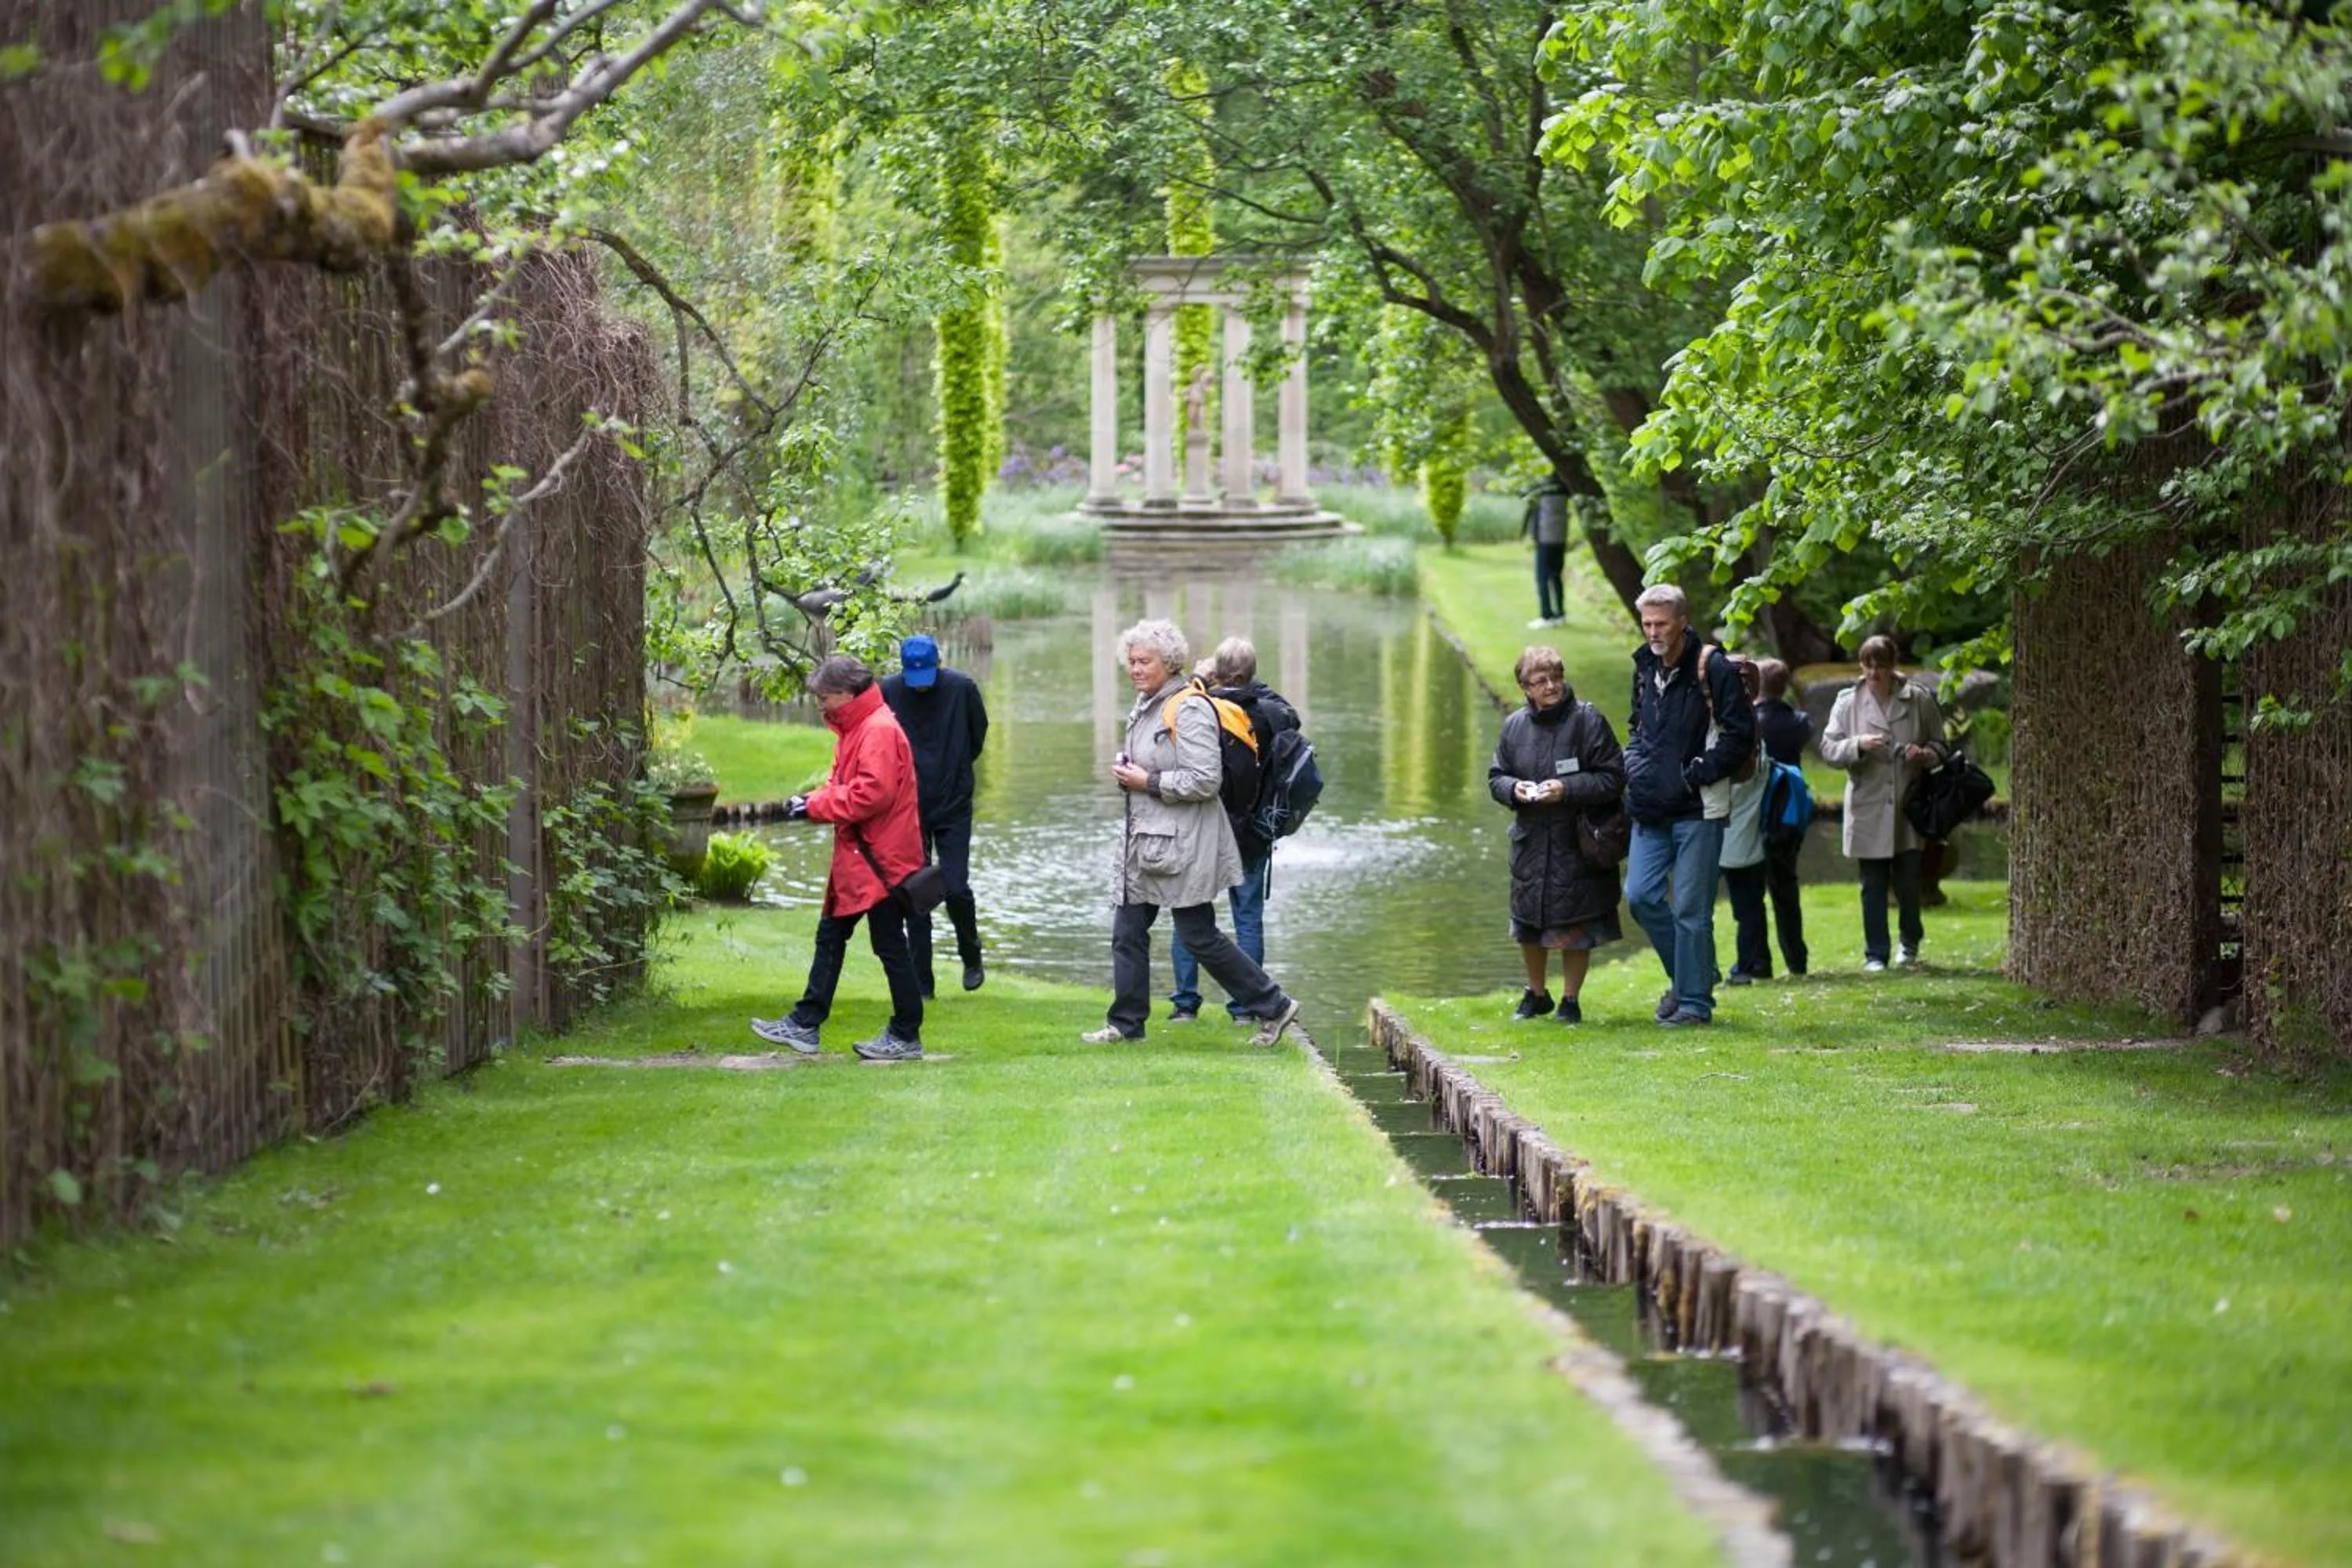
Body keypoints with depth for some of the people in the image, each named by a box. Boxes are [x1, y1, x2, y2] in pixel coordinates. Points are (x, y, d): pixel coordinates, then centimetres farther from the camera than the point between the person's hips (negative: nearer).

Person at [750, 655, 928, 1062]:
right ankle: (805, 1025, 17)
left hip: (881, 860, -11)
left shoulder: (879, 730, -18)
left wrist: (815, 807, -18)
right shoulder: (854, 729, 15)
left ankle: (906, 1037, 5)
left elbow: (872, 794, -26)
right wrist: (811, 802, 1)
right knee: (829, 937, 12)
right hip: (856, 860, 11)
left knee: (890, 945, -3)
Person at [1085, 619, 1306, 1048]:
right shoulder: (1145, 706, 12)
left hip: (1182, 844, -9)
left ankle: (1274, 1008, 8)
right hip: (1144, 840, 9)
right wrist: (1127, 774, 8)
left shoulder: (1189, 710, -16)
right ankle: (1126, 1023, 15)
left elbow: (1205, 780, -22)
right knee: (1128, 932, 7)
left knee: (1199, 936, -3)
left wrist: (1148, 782, -18)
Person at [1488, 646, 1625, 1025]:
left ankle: (1570, 1000, 18)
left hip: (1577, 847, -4)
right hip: (1530, 844, 4)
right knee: (1529, 926, 13)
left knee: (1575, 927, 2)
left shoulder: (1587, 721, -10)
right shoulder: (1515, 726, 4)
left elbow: (1613, 779, -11)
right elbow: (1496, 777, 13)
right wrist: (1513, 789, -9)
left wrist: (1567, 789, -20)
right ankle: (1536, 994, 33)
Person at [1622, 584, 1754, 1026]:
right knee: (1641, 895, 2)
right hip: (1652, 808, 7)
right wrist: (1634, 762, 9)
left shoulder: (1711, 668, -10)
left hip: (1698, 810, -7)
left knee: (1690, 908, -4)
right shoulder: (1645, 670, 13)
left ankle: (1694, 1001, 4)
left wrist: (1697, 773, -13)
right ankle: (1687, 976, 21)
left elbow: (1740, 734, -11)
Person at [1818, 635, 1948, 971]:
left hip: (1909, 808, 0)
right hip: (1868, 810, 0)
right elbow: (1828, 748, -1)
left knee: (1908, 883, 4)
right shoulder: (1848, 702, 1)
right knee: (1873, 887, 3)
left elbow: (1940, 745, 10)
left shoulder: (1919, 700, 2)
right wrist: (1858, 745, -19)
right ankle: (1875, 954, 12)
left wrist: (1925, 754, -12)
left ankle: (1910, 943, 29)